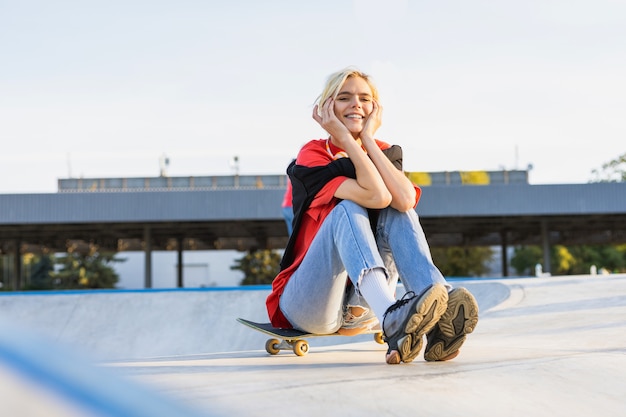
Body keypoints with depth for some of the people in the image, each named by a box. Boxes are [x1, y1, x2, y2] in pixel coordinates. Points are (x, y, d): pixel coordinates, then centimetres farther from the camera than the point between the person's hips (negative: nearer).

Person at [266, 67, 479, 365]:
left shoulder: (384, 153, 6)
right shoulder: (313, 155, -8)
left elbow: (406, 200, -20)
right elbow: (375, 196, -26)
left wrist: (368, 138, -14)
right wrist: (344, 138, -19)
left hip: (363, 306, 4)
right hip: (306, 304, -4)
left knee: (399, 208, -17)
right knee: (348, 209, -27)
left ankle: (438, 320, -41)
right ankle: (391, 319, -54)